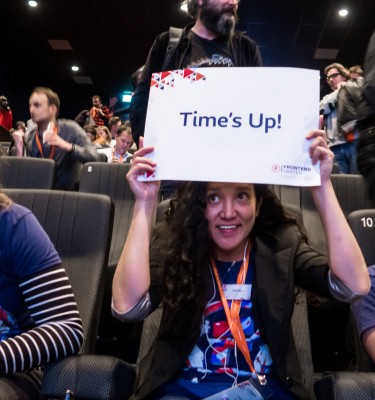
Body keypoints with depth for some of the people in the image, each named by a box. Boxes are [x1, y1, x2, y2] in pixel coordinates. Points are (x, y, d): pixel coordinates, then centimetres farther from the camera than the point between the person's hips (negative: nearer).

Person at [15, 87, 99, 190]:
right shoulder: (29, 137, 5)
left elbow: (93, 156, -17)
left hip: (70, 190, -3)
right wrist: (19, 151, -6)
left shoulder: (70, 129, -6)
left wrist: (68, 147, -30)